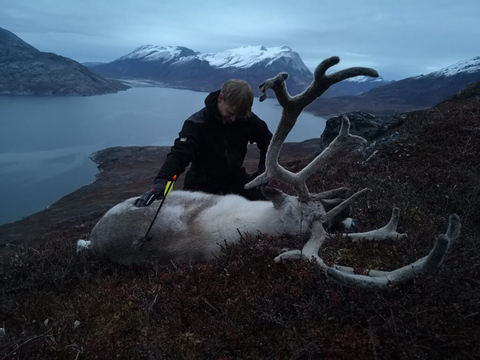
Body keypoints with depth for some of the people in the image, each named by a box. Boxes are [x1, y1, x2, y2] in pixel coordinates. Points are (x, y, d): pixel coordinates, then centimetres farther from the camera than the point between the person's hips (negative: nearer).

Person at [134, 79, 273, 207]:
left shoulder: (248, 119, -10)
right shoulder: (197, 123, -20)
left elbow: (268, 142, 7)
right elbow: (179, 154, -32)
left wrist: (263, 170, -5)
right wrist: (161, 181, -49)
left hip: (235, 178, 3)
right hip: (203, 184, -2)